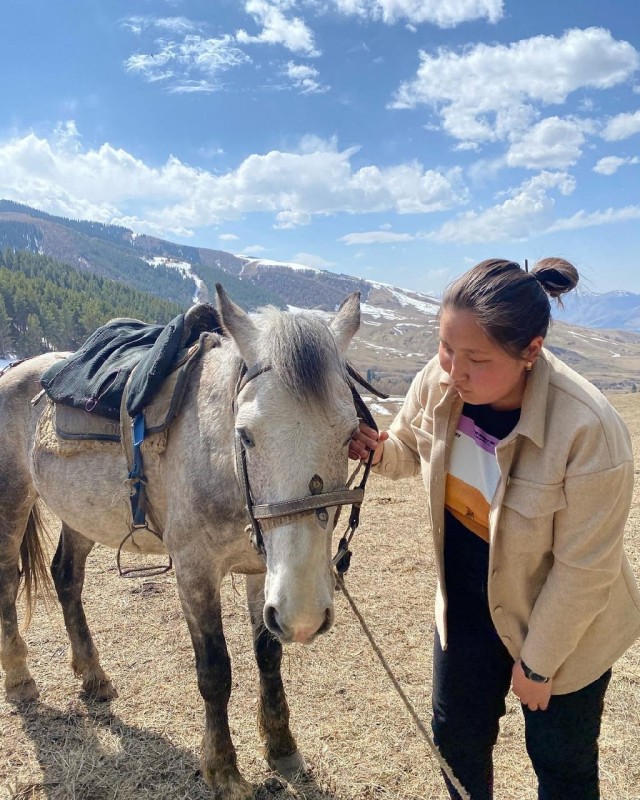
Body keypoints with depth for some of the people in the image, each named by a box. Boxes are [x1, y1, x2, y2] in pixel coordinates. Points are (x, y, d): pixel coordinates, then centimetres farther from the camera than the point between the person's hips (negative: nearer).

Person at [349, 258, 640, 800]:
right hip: (466, 598, 4)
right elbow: (408, 451, 4)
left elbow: (582, 570, -22)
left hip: (566, 621, -4)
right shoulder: (437, 383, -19)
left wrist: (538, 663, -11)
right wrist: (376, 450, -20)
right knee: (456, 737, 21)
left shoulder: (590, 430, -34)